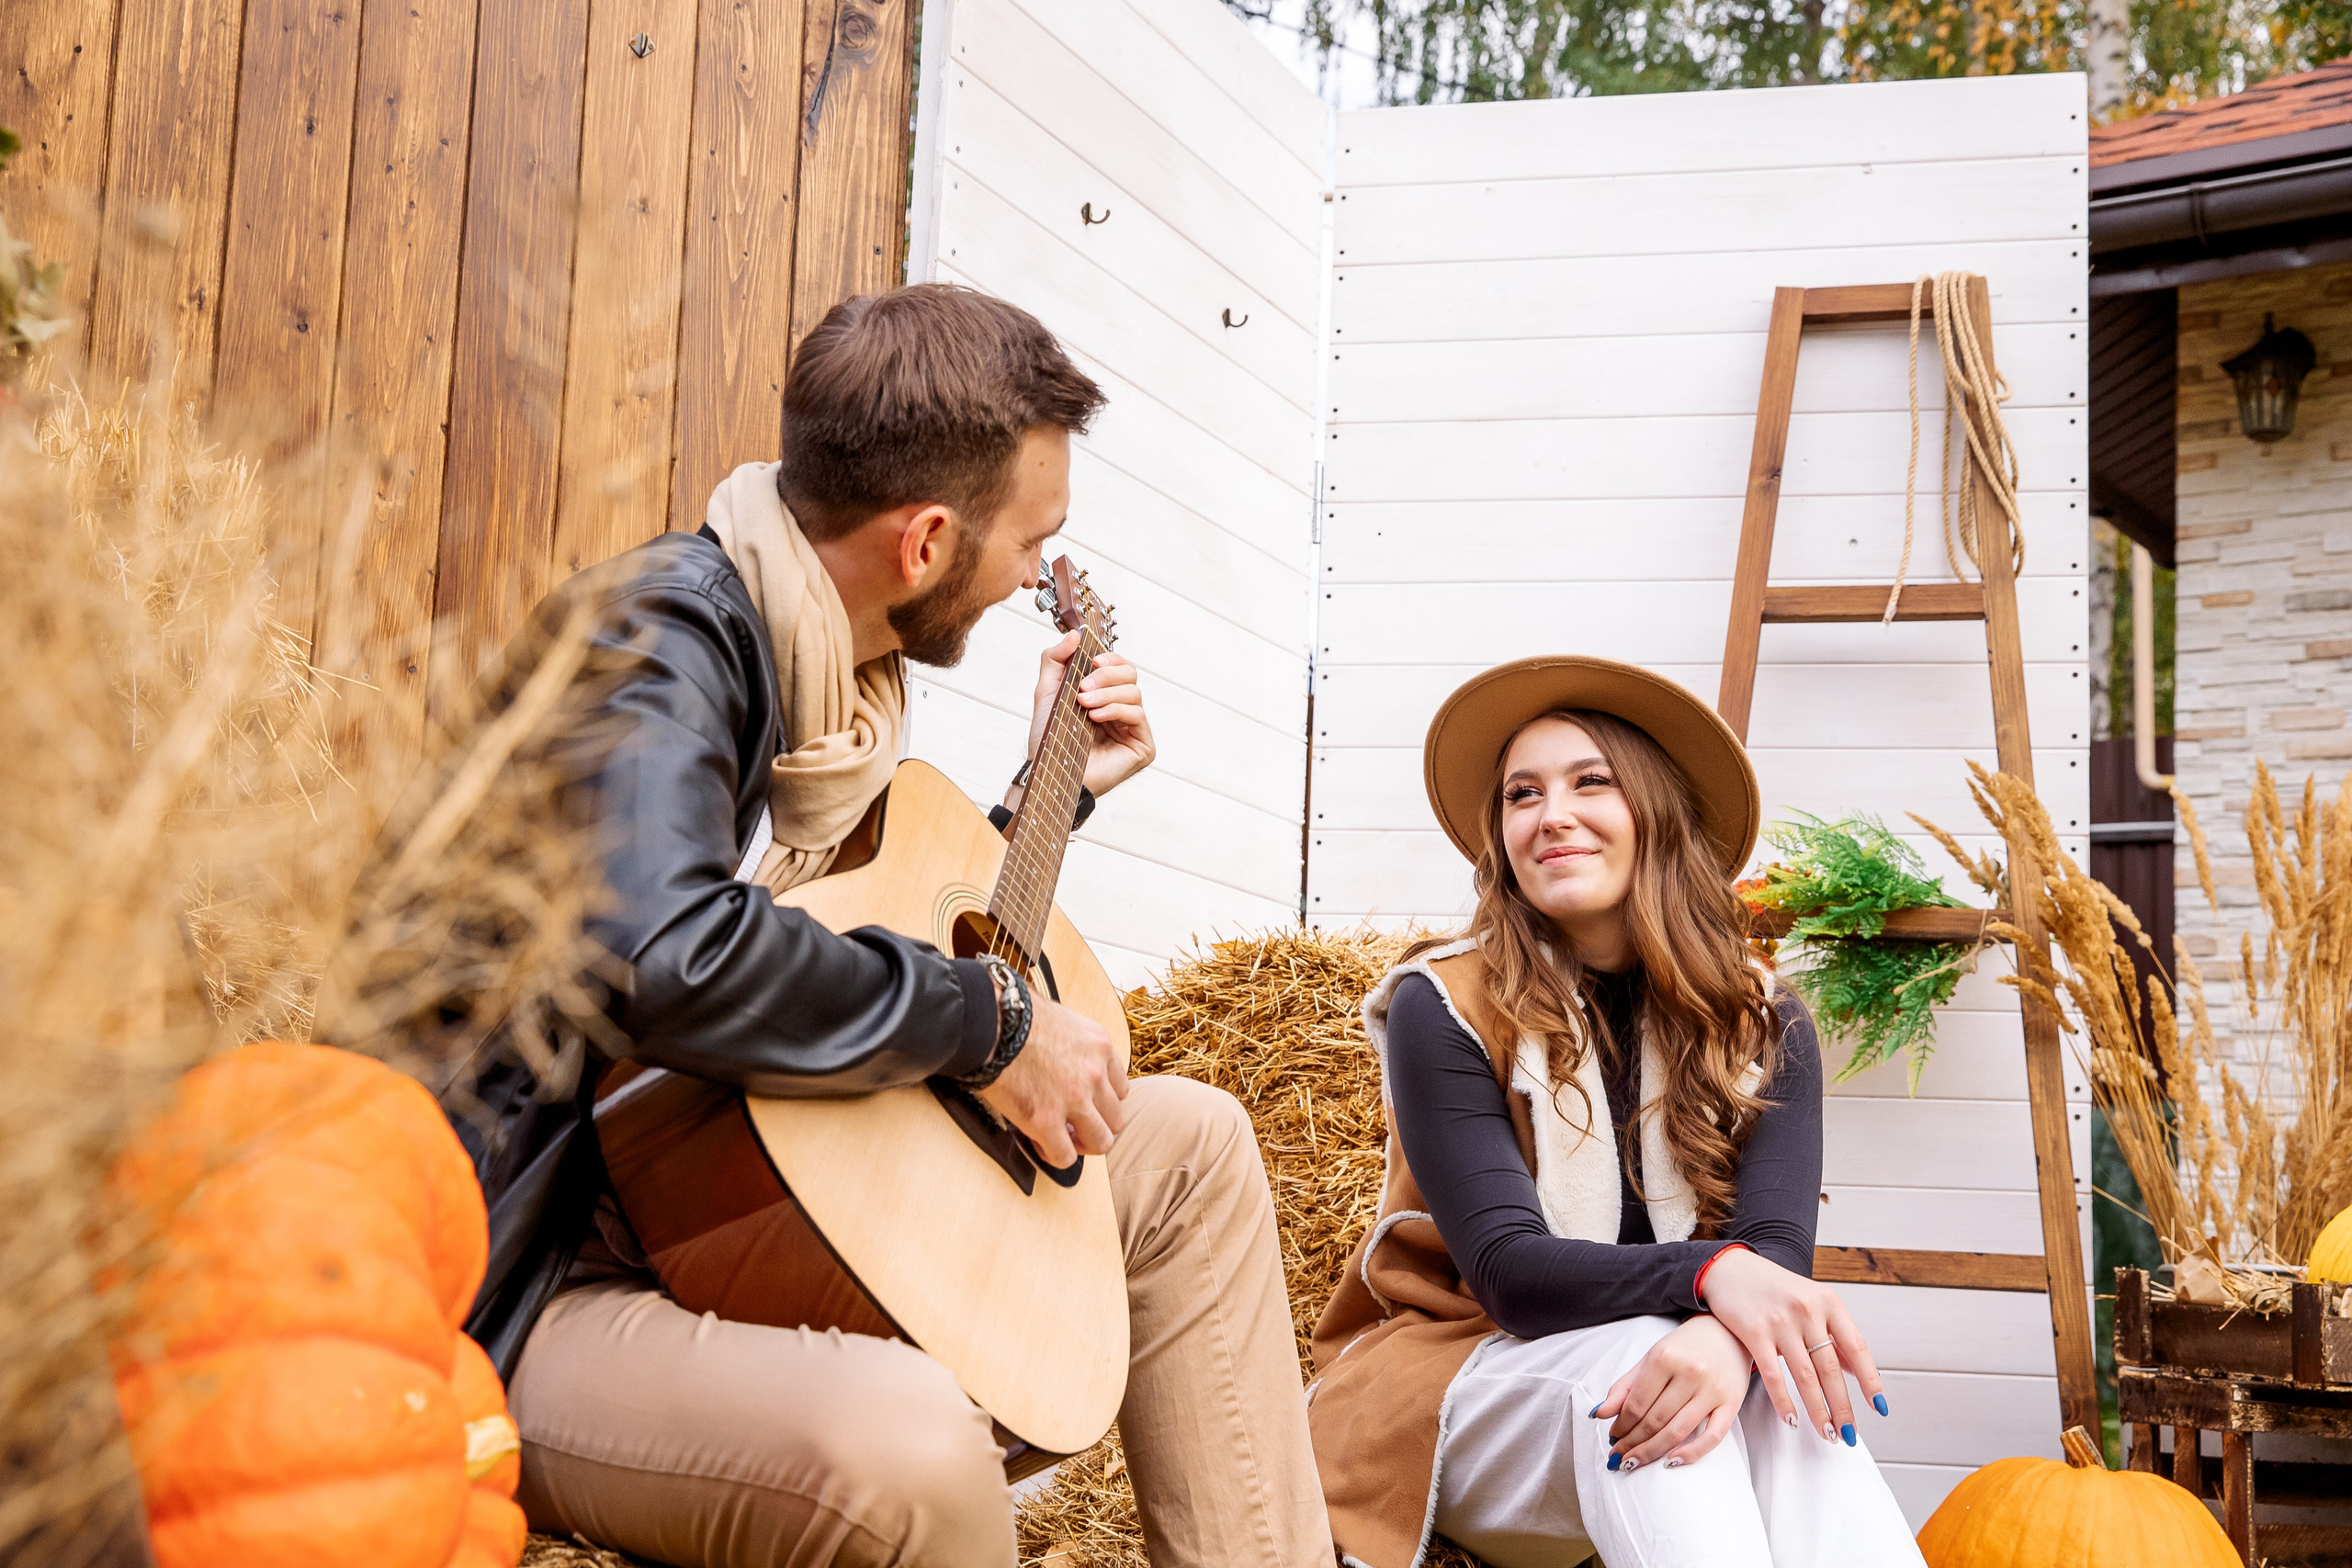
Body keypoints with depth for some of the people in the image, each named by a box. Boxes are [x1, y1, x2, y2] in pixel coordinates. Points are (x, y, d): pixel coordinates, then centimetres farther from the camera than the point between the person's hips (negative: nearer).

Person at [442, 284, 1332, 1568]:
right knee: (910, 1438, -39)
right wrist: (992, 1024, -25)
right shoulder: (664, 634, -19)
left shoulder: (841, 674, 10)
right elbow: (669, 959, -39)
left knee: (1190, 1144, 12)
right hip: (547, 1283, -10)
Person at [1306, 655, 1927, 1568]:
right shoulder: (1443, 1009, -8)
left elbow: (1774, 1250, -14)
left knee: (1782, 1381, -32)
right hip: (1458, 1381, -2)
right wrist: (1709, 1273, -36)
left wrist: (1727, 1335, -40)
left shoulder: (1764, 1028, 1)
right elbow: (1507, 1271, -18)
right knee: (1641, 1351, -35)